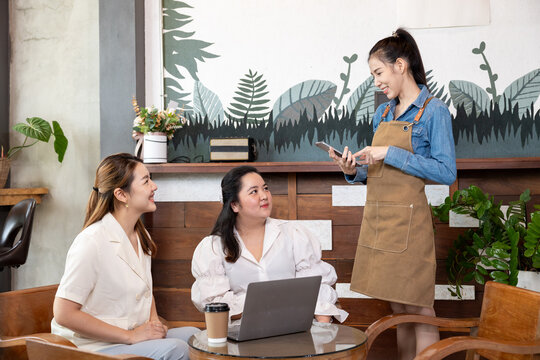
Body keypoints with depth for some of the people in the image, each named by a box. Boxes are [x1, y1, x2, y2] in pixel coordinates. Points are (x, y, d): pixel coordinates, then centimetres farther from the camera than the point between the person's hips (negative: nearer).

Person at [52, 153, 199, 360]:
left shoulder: (141, 236, 10)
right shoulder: (92, 242, -18)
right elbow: (64, 314, -21)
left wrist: (154, 321, 2)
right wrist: (130, 336, -19)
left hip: (136, 336, 8)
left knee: (193, 335, -16)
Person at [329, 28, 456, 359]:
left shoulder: (433, 110, -6)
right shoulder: (383, 113, 14)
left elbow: (447, 172, -14)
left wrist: (391, 154, -17)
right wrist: (354, 171, -3)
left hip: (407, 220, -7)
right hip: (376, 218, 7)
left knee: (419, 309, 0)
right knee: (399, 309, 14)